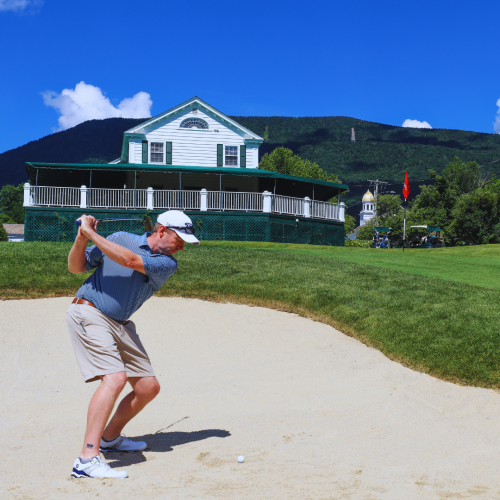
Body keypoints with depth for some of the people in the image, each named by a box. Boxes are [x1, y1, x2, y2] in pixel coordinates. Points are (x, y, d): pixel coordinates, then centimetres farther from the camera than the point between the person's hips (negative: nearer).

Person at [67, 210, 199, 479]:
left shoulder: (167, 264, 1)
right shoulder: (120, 238, -1)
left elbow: (131, 261, -18)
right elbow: (76, 267, 3)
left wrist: (92, 234, -18)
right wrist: (81, 239, -16)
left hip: (120, 325, 6)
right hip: (88, 313, -5)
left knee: (149, 387, 4)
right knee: (115, 377, -25)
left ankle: (110, 437, 28)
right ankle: (87, 459, -27)